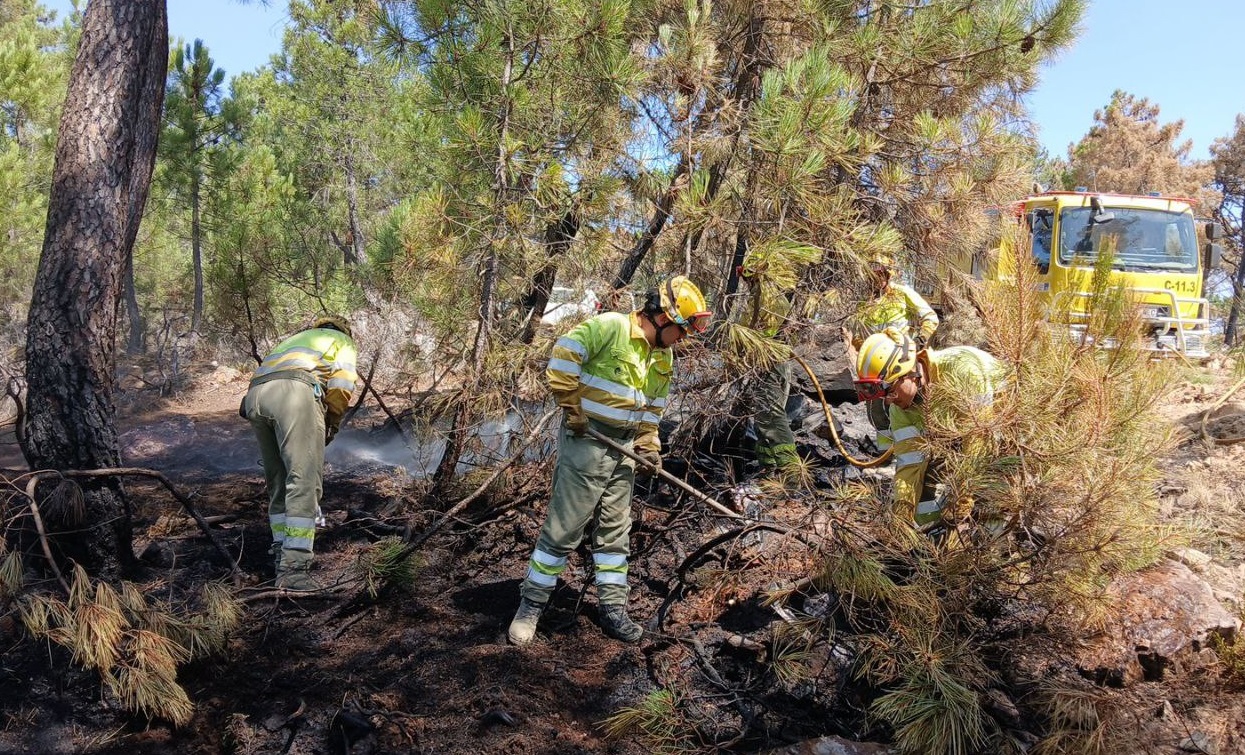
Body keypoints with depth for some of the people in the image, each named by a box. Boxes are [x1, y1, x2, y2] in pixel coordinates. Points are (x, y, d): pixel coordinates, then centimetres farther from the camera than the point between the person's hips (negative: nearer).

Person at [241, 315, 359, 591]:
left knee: (278, 481, 17)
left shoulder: (295, 339, 44)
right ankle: (293, 568, -19)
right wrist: (330, 426, 22)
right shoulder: (343, 341, 28)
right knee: (304, 481, -11)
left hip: (255, 395, 7)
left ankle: (281, 555, 19)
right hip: (294, 391, -6)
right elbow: (341, 387, 8)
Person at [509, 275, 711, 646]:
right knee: (564, 528, -1)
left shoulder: (664, 358, 11)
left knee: (614, 532, 12)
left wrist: (649, 444, 8)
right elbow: (562, 356, -21)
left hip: (624, 450, 8)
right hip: (587, 443, -7)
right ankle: (531, 603, 13)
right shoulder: (609, 326, -16)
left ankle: (613, 609, 21)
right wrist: (572, 407, -17)